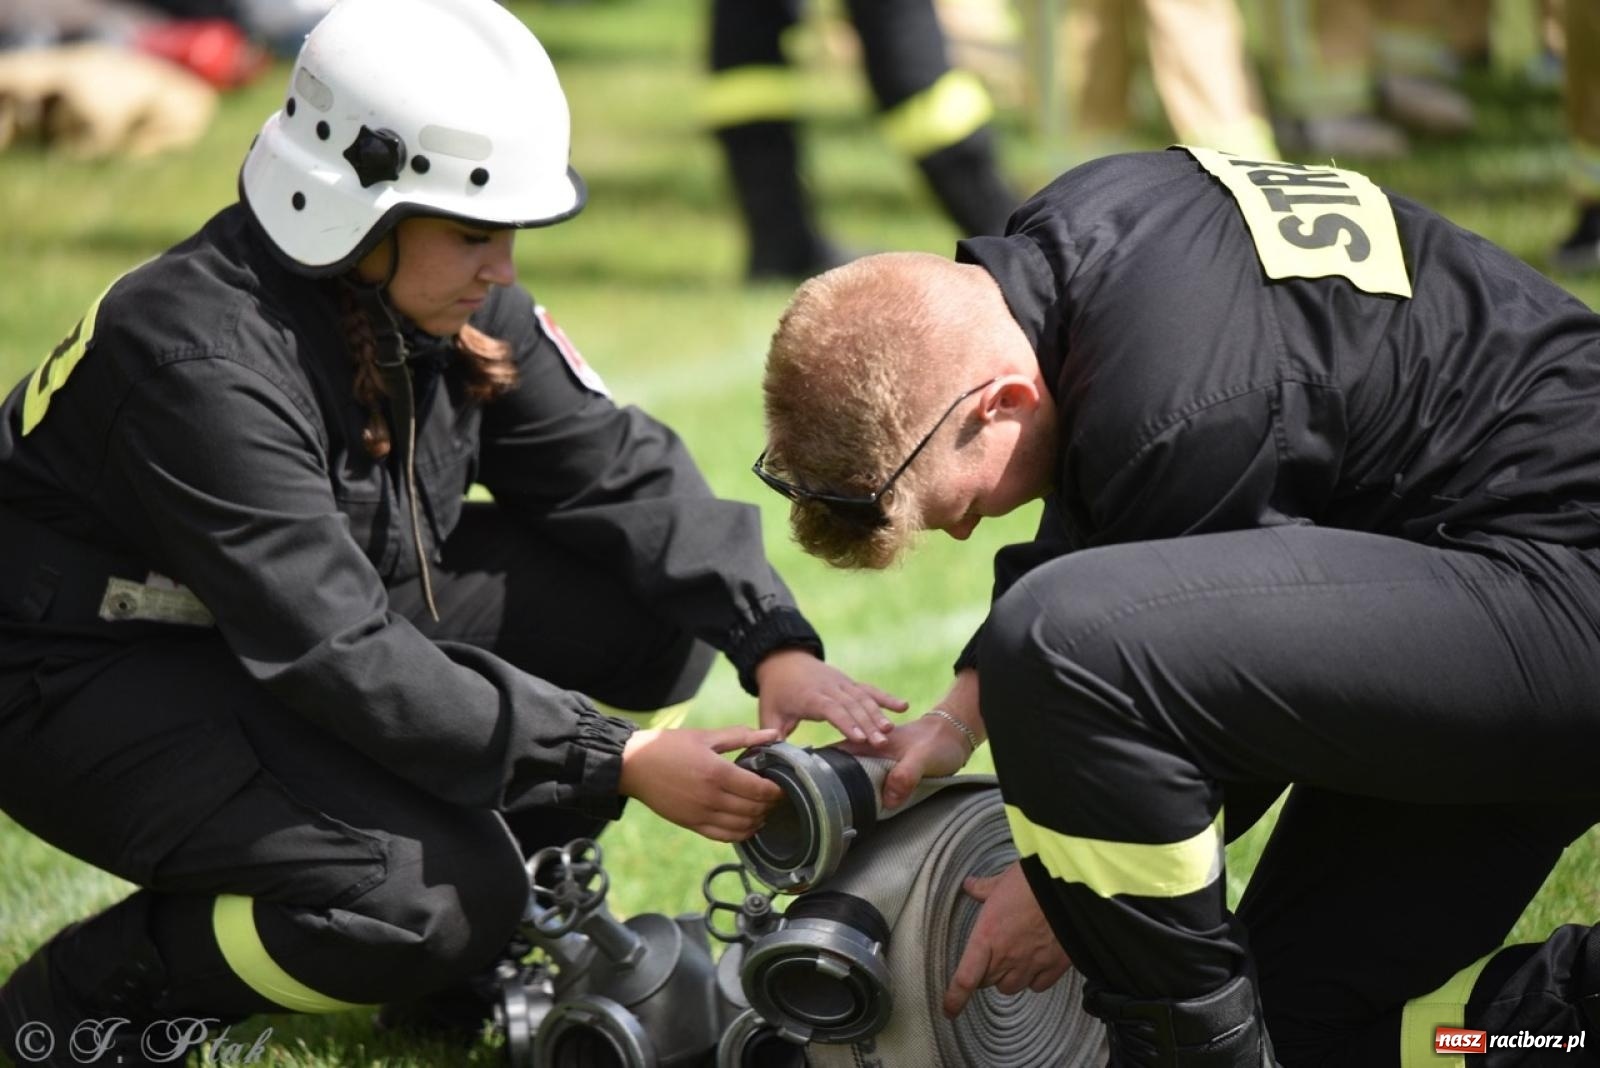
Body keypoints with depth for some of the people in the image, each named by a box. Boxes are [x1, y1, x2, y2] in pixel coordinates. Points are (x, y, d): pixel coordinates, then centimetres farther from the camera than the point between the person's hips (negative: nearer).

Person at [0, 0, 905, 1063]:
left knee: (654, 605, -6)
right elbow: (343, 660, -33)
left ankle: (480, 898, 8)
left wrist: (778, 645, -17)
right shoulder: (203, 358, -31)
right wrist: (619, 763, -33)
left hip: (318, 624, 8)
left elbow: (617, 468, -2)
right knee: (432, 897, -29)